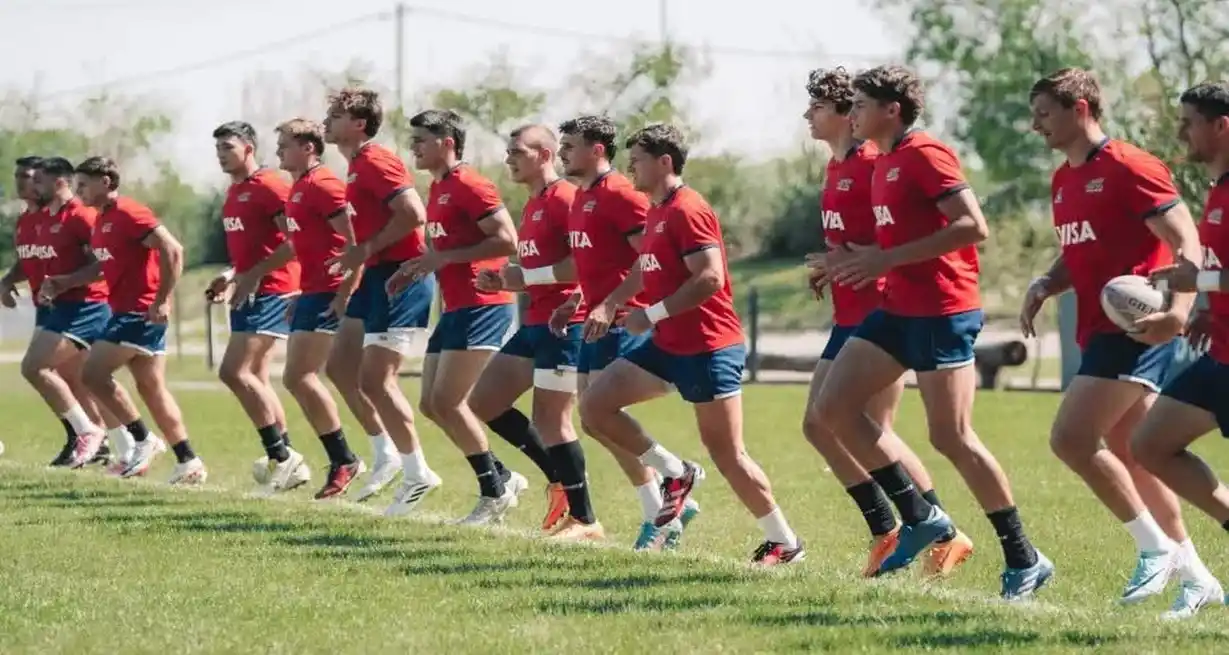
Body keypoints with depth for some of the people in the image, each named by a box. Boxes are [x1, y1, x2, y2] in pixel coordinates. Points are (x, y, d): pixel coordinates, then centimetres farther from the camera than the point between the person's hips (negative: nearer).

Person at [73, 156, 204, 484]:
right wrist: (63, 283, 18)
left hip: (140, 312, -10)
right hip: (126, 311, 10)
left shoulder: (128, 214, -14)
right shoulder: (102, 220, 15)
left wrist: (162, 300, -22)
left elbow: (173, 251, -21)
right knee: (152, 388, 10)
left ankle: (143, 441, -3)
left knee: (94, 373, -10)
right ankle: (188, 462, 11)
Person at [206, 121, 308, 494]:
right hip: (249, 294, 10)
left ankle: (279, 455, -10)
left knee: (233, 372, -16)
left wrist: (252, 276, -21)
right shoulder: (234, 192, 17)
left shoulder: (268, 187, -13)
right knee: (255, 379, 10)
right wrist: (231, 277, 11)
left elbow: (297, 241, -20)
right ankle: (287, 462, 15)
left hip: (270, 292, -10)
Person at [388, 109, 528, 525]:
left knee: (446, 402, -11)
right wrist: (420, 268, 9)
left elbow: (507, 241, -20)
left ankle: (495, 491, 1)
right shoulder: (437, 189, 16)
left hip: (483, 307, -10)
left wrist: (444, 258, -19)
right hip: (456, 308, 10)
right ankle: (502, 480, 16)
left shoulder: (469, 186, -14)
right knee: (432, 405, 8)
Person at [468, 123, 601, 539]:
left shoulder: (565, 199, -13)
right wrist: (503, 281, 8)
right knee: (483, 402, 9)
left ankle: (584, 520, 2)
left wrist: (526, 276, -18)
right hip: (536, 322, 10)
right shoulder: (532, 205, 18)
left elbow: (584, 264, -22)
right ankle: (560, 480, 17)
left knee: (550, 419, -8)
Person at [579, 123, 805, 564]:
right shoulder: (657, 213, 14)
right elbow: (645, 272, 29)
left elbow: (710, 278, -25)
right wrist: (609, 306, 17)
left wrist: (651, 315, -21)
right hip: (667, 345, 10)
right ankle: (675, 474, 12)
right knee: (594, 404, 2)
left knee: (727, 456, -5)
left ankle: (784, 543, 7)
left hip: (708, 347, -10)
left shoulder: (688, 211, -16)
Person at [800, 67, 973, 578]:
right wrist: (829, 267, 7)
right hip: (849, 317, 10)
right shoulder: (836, 167, 14)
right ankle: (886, 533, 14)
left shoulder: (873, 163, -15)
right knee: (818, 424, 8)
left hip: (880, 315, -10)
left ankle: (943, 534, 0)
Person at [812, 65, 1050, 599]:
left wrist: (888, 259, -24)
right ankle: (920, 518, 11)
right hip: (898, 309, 10)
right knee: (834, 407, 3)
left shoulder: (925, 155, -13)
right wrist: (862, 260, 9)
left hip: (941, 311, -10)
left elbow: (973, 227, -23)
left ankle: (1024, 561, 1)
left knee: (950, 436, -9)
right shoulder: (884, 163, 15)